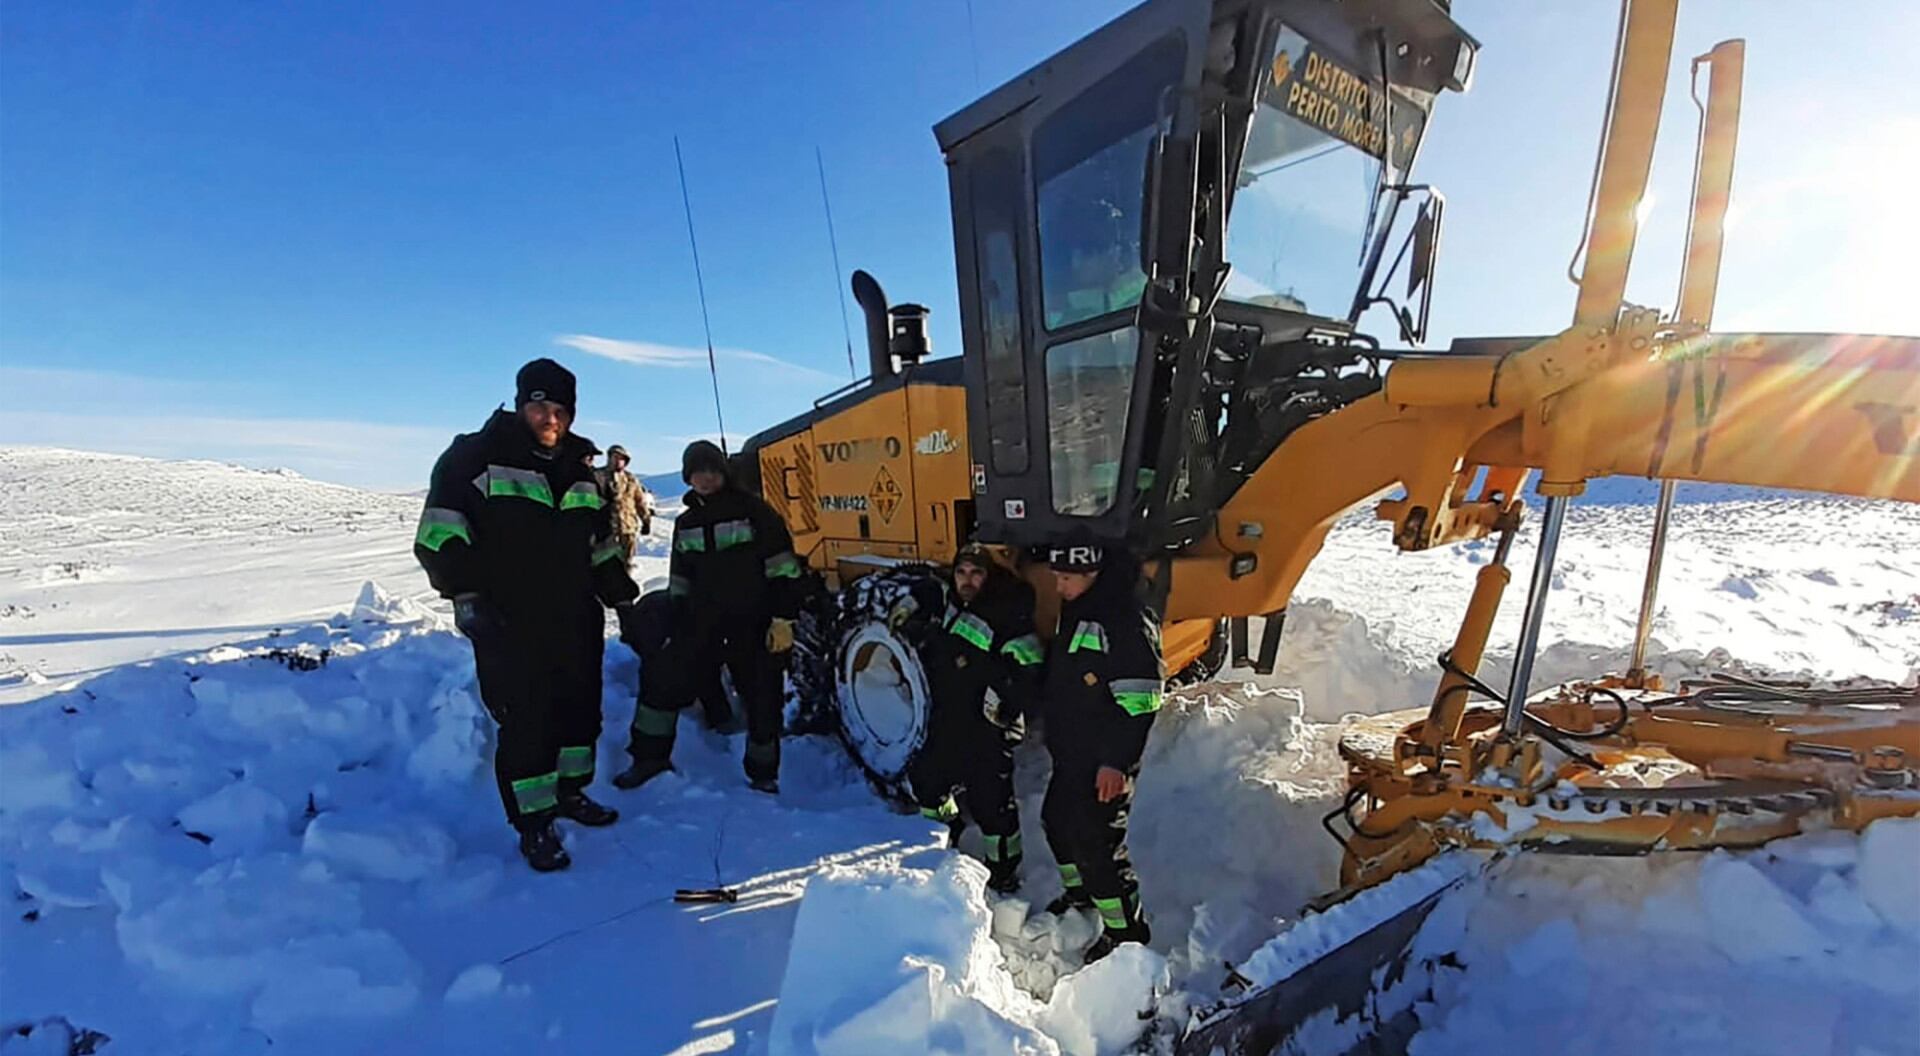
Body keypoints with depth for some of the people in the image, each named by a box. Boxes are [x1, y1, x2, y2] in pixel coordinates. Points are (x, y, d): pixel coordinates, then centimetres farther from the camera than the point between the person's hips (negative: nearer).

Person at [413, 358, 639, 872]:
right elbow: (440, 531, -10)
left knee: (581, 707, 14)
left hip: (576, 620, 6)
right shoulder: (478, 456, -4)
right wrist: (465, 593, -18)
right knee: (526, 719, -4)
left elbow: (598, 546, 22)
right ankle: (534, 823, 10)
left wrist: (623, 594, 17)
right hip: (509, 623, -6)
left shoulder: (579, 472, 14)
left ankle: (569, 792, 33)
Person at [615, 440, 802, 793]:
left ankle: (763, 773, 21)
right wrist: (678, 627, 15)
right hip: (704, 622, 4)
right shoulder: (686, 522, 12)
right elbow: (680, 581, 19)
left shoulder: (751, 509, -5)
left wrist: (783, 619, -14)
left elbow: (782, 569, -9)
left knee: (761, 695, 3)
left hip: (752, 622, -4)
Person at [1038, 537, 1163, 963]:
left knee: (1094, 840, -3)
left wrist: (1116, 761, -23)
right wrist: (1054, 732, 23)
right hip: (1070, 751, 9)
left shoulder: (1128, 620, -22)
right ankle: (1080, 893, 45)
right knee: (1057, 820, 21)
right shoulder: (1075, 609, 7)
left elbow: (1140, 699, -23)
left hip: (1104, 760, -9)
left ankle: (1126, 929, 17)